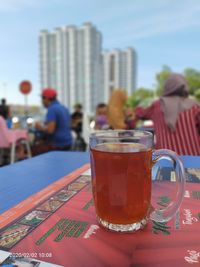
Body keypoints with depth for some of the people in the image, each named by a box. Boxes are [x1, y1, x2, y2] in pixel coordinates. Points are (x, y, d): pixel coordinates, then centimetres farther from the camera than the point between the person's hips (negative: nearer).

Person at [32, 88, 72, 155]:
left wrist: (40, 126, -3)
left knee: (32, 149, 5)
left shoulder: (52, 109, -15)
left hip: (57, 145, -9)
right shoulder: (64, 108, 11)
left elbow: (50, 130, -24)